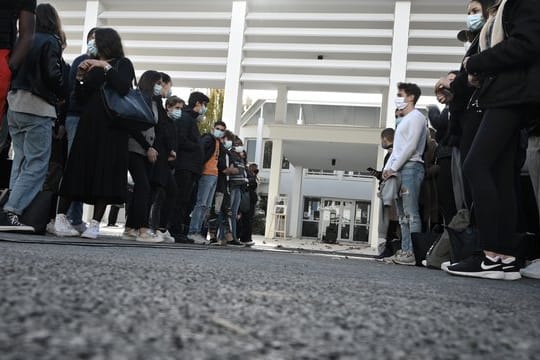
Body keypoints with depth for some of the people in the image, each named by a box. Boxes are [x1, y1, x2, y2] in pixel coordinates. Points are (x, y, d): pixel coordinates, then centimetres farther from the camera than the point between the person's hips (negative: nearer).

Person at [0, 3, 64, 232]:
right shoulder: (50, 42, -5)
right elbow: (53, 75, -12)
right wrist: (62, 96, 4)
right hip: (37, 109, -7)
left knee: (21, 162, 11)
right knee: (37, 164, -5)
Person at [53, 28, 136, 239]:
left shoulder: (123, 64, 6)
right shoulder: (93, 66, 17)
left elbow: (123, 88, -13)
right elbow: (81, 99, 14)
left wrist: (107, 67, -15)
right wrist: (79, 78, 1)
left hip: (112, 127, -4)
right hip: (89, 124, 4)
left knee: (105, 173, -8)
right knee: (78, 170, -3)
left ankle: (95, 224, -8)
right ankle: (61, 218, -5)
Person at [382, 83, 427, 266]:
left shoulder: (416, 117, -4)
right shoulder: (403, 120, 25)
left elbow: (411, 146, -13)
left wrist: (393, 168, -12)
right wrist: (387, 168, 12)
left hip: (411, 167, -10)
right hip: (399, 170, 10)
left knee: (411, 213, -14)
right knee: (403, 215, 6)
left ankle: (413, 253, -16)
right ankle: (405, 250, 7)